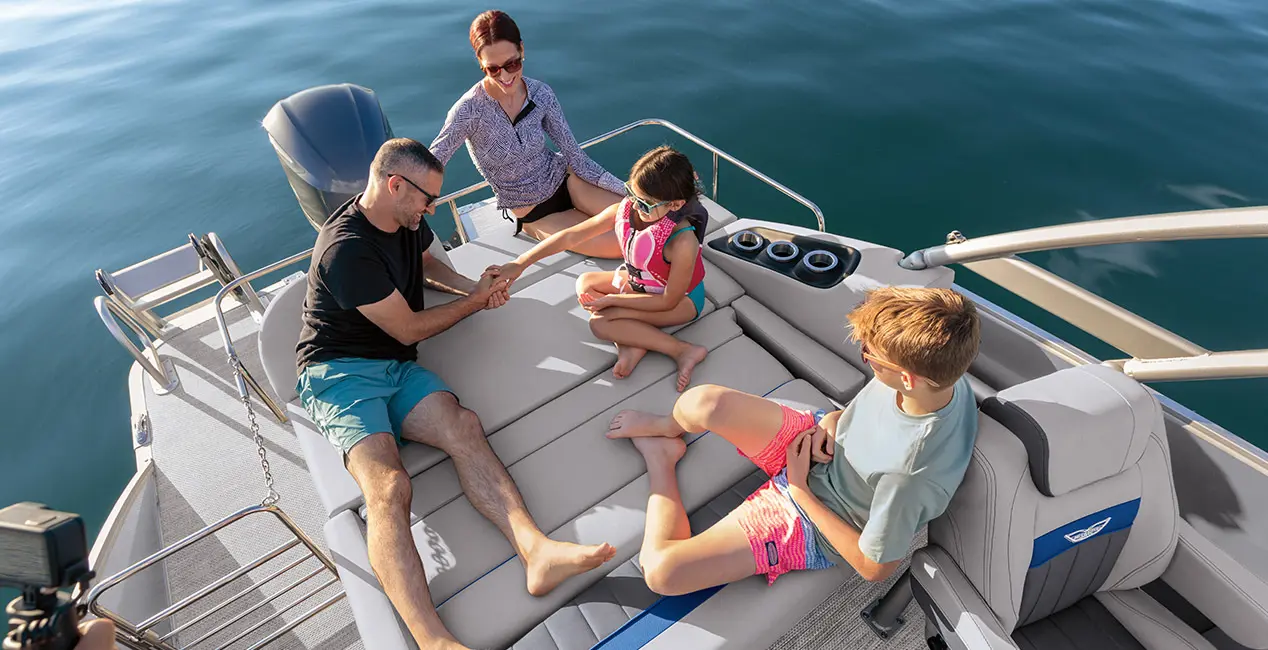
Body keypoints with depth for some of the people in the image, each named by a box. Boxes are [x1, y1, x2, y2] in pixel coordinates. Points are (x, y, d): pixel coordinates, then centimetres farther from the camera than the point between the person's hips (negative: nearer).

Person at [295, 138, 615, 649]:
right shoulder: (346, 249, -18)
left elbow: (426, 263, 32)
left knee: (464, 427, -26)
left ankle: (535, 550, -41)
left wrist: (474, 287, 12)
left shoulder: (408, 221, 9)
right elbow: (409, 329, -12)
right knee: (387, 487, -32)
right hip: (339, 372, -6)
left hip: (396, 367, 7)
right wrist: (475, 301, 2)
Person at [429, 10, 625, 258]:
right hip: (534, 214, -3)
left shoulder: (540, 94, -10)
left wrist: (628, 193, -13)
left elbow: (575, 155, -7)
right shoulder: (470, 110, -22)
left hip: (563, 180, 4)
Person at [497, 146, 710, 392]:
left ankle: (683, 351, -19)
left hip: (682, 299, -7)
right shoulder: (624, 210, -21)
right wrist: (520, 264, -16)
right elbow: (570, 236, -15)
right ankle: (629, 343, -15)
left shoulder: (683, 243, -38)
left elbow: (668, 301, -26)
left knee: (600, 321, -22)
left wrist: (611, 301, -23)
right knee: (585, 283, 0)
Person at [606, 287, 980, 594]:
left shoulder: (910, 471, -40)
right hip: (818, 447, 6)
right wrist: (831, 421, -14)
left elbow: (875, 568, -23)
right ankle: (665, 427, 22)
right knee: (704, 403, -18)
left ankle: (659, 456, 10)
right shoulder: (942, 372, -18)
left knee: (661, 572, -20)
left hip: (816, 521, -6)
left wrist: (799, 489, -17)